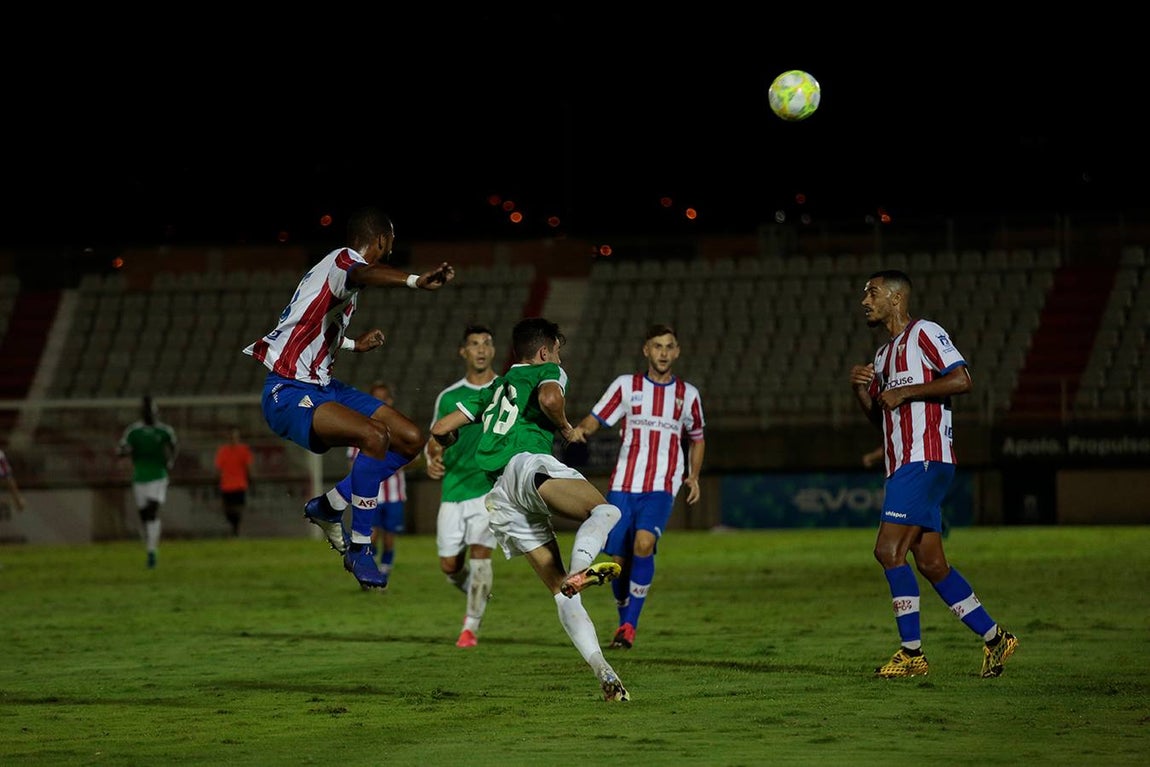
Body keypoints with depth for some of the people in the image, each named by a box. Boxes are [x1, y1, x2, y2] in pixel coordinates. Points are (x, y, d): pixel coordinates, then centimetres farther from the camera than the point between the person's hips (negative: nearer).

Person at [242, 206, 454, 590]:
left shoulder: (343, 265, 16)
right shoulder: (343, 260, -14)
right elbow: (361, 274, -42)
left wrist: (355, 345, 47)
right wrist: (414, 281, -61)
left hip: (321, 385, 10)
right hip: (288, 392, -10)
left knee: (412, 439, 4)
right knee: (375, 436, -32)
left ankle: (328, 506, 17)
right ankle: (358, 549, -21)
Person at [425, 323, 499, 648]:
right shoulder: (448, 397, 8)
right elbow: (434, 439, 16)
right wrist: (432, 460, -5)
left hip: (491, 488, -3)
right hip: (453, 489, 3)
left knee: (480, 553, -18)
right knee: (449, 564, 3)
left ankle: (471, 627, -13)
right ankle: (478, 597, 35)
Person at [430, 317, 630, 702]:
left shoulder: (492, 389, 33)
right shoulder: (549, 372, 15)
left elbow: (440, 429, 31)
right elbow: (549, 398, -10)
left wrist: (449, 444, 53)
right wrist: (565, 427, 8)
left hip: (499, 500, 6)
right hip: (528, 464, -6)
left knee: (561, 592, 1)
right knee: (605, 511, -24)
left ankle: (603, 672, -13)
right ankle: (580, 567, -56)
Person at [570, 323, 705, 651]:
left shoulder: (688, 395, 10)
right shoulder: (626, 386, 6)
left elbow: (697, 439, 25)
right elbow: (595, 419, 0)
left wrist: (693, 476, 12)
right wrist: (580, 429, -23)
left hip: (661, 488, -1)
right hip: (623, 485, 1)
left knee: (644, 543, -26)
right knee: (618, 560, 0)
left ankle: (630, 625, -19)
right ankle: (624, 621, 25)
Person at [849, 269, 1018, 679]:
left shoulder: (924, 333, -4)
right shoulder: (883, 355, 23)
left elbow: (962, 380, -16)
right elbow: (879, 417, 26)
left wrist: (905, 392, -14)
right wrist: (860, 388, 8)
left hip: (924, 459, -9)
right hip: (902, 466, 10)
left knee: (889, 550, -14)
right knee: (930, 562, 6)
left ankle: (912, 652, -11)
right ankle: (994, 637, 12)